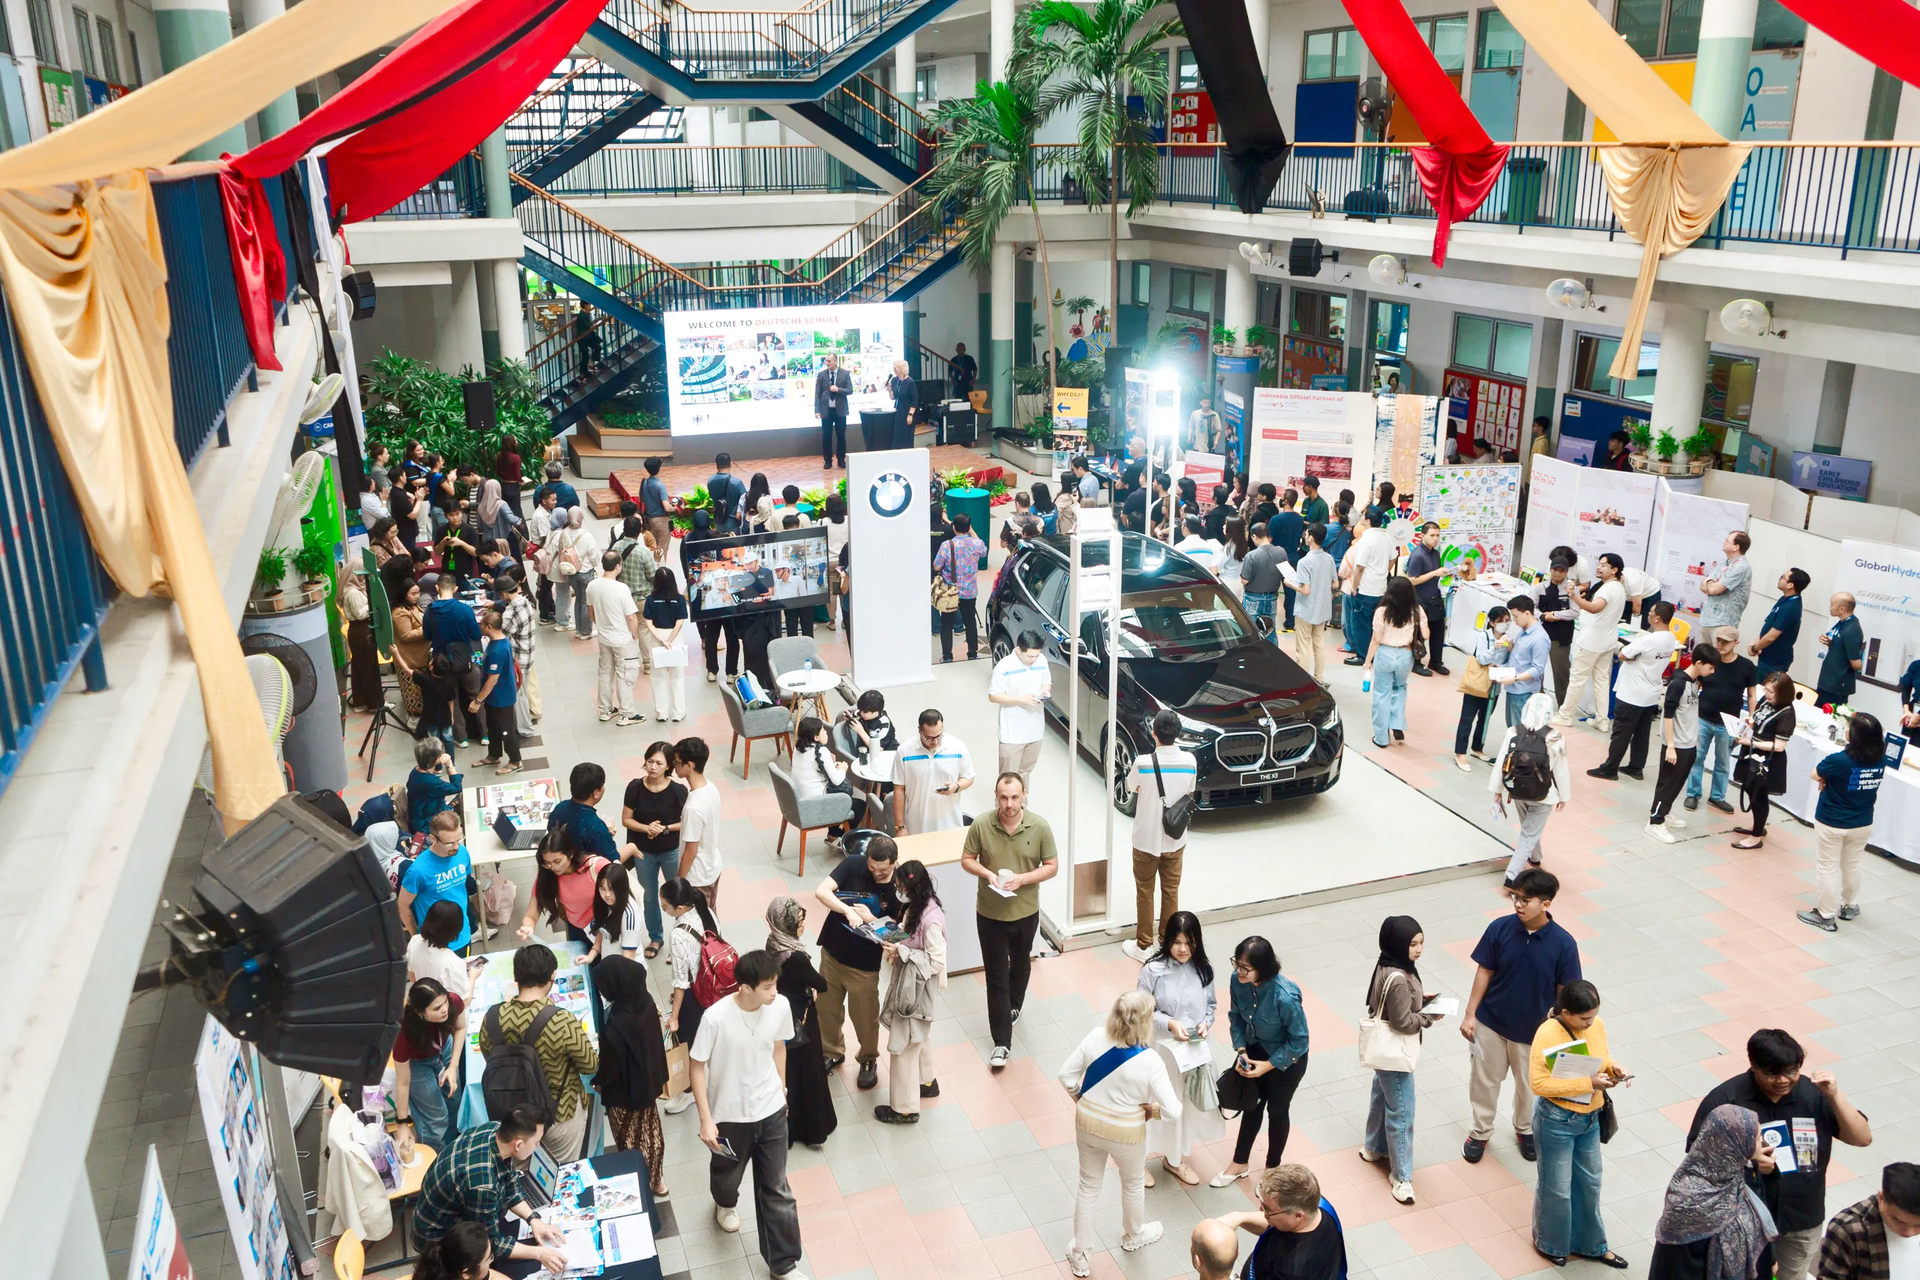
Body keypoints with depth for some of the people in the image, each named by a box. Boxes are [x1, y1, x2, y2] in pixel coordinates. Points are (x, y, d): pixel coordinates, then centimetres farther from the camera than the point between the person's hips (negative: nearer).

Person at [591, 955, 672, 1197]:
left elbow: (609, 1067, -22)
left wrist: (598, 1082, 0)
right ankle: (657, 1180, 46)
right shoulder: (645, 1000, -17)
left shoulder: (616, 1026, -38)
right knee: (651, 1131, 26)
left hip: (624, 1092, -6)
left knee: (630, 1141, 18)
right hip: (648, 1082, 6)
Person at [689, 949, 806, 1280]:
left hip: (771, 1111, 2)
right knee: (727, 1174, 27)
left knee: (777, 1190, 10)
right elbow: (698, 1067, -16)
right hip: (730, 1115, -2)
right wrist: (706, 1119, -17)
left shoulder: (781, 1007, -17)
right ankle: (725, 1203, 63)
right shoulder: (716, 1018, -29)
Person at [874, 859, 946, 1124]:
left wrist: (902, 952, -27)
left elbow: (937, 961, -25)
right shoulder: (914, 906, -3)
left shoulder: (931, 920, -31)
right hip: (908, 982, 9)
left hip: (917, 987, -9)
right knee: (920, 1034, 27)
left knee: (903, 1045, 2)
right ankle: (926, 1082, 47)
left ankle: (904, 1108, 15)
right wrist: (894, 941, -6)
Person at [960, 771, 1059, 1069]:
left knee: (1020, 963, 26)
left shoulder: (1040, 827, -16)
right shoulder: (981, 826, -16)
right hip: (989, 914, -1)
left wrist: (1022, 879, -23)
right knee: (996, 977, 2)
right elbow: (966, 860, -3)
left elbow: (1051, 866, -8)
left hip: (1025, 912, 1)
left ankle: (1014, 1005, 55)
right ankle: (1002, 1042, 10)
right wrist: (987, 874, -23)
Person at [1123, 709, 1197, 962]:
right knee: (1171, 891, 18)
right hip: (1176, 839, 3)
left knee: (1145, 892, 12)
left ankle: (1143, 946, 20)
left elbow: (1131, 788, -3)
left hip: (1146, 839, -3)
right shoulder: (1189, 761, -12)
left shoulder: (1143, 762, -23)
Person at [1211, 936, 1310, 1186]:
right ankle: (1239, 1163, 43)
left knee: (1277, 1110, 18)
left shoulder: (1285, 996, -39)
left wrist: (1269, 1065, -22)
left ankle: (1272, 1169, 42)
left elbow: (1299, 1040, -25)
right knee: (1252, 1105, 23)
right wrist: (1241, 1050, -13)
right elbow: (1236, 1016, -4)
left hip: (1286, 1059, -4)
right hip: (1255, 1050, 4)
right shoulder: (1238, 981, -24)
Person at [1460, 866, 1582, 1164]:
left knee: (1528, 1083, 21)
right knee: (1484, 1079, 16)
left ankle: (1525, 1129, 48)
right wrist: (1470, 1013, -5)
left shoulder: (1563, 944, -20)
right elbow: (1484, 972, -7)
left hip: (1533, 1030, -1)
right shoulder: (1500, 929, -17)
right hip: (1491, 1022, 1)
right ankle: (1480, 1132, 38)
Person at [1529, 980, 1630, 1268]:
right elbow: (1538, 1082, -26)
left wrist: (1612, 1068, -13)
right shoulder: (1548, 1034, -26)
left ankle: (1589, 1244, 42)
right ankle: (1549, 1244, 36)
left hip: (1590, 1117, 6)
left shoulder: (1597, 1026, -8)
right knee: (1557, 1187, 12)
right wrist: (1588, 1083, -28)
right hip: (1557, 1120, -6)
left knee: (1589, 1183, 22)